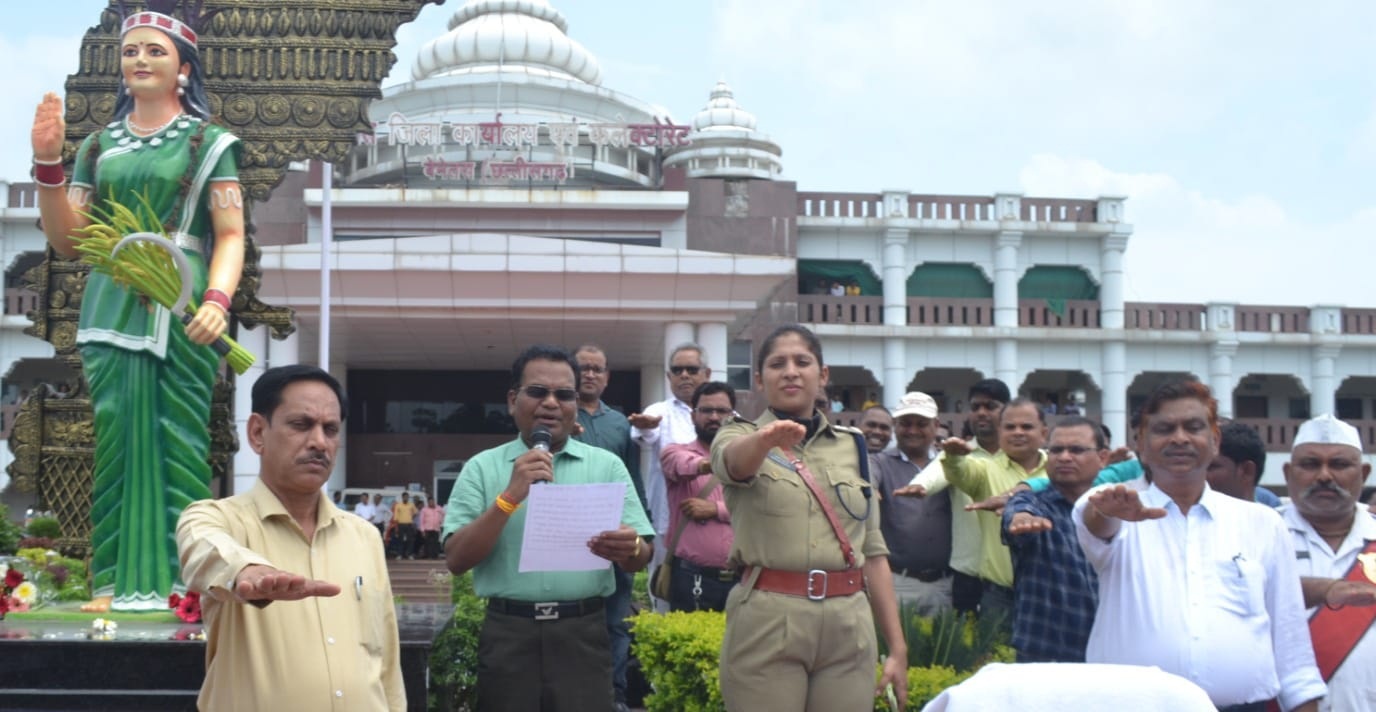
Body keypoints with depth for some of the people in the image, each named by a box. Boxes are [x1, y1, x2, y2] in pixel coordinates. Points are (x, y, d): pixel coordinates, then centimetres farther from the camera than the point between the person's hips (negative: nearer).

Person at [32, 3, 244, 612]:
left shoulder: (208, 143, 8)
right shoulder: (98, 147, 18)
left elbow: (230, 236, 0)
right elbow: (67, 242, 14)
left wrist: (218, 299, -18)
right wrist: (47, 162, 4)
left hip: (182, 315, -3)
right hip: (111, 309, 4)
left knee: (178, 443, -7)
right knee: (115, 439, -1)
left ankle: (180, 581, -5)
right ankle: (116, 581, 2)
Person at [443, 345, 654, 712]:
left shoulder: (607, 465, 7)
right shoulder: (482, 468, 6)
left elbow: (642, 558, 3)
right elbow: (456, 559, -3)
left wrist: (629, 549, -20)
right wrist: (511, 495, -14)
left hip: (583, 636, 0)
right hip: (508, 636, 0)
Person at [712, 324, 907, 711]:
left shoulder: (851, 444, 13)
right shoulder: (740, 435, 3)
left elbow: (873, 549, 13)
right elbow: (733, 459, -23)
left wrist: (897, 646, 8)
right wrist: (767, 438, -47)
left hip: (848, 625, 3)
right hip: (766, 621, -3)